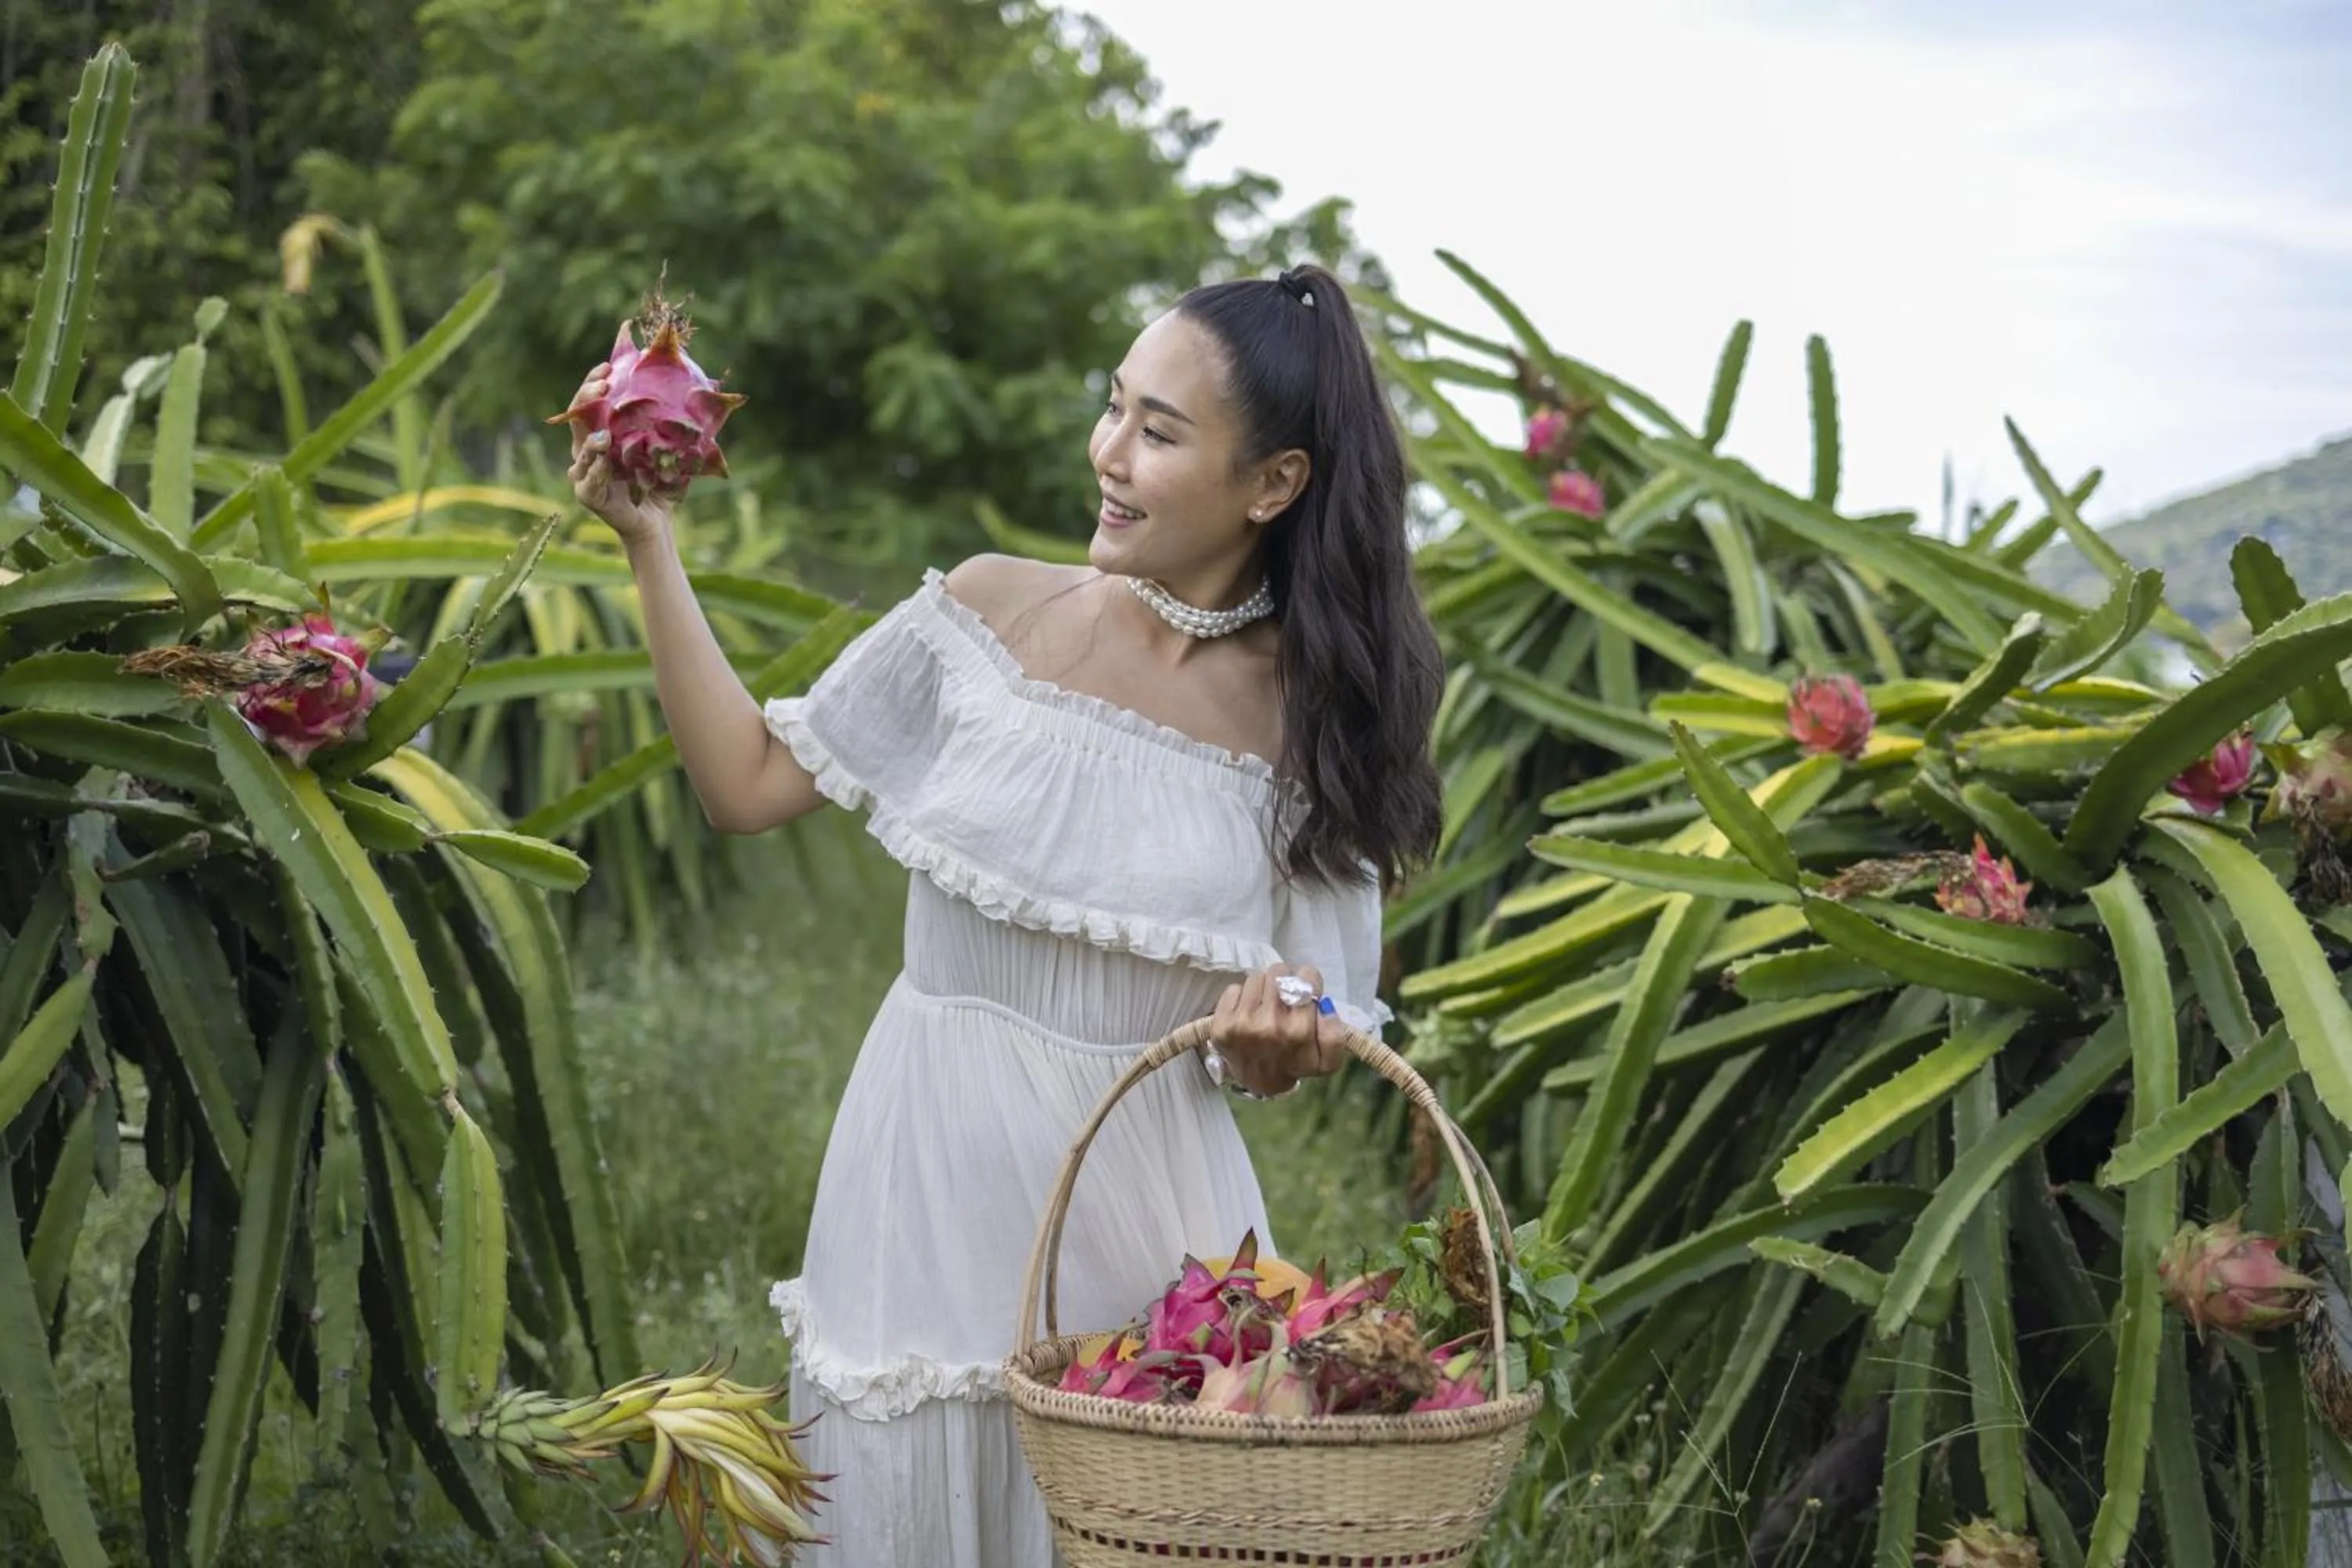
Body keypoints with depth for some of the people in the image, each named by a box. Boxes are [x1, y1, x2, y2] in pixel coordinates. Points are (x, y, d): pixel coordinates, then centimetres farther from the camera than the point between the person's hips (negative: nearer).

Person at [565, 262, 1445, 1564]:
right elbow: (747, 785, 2)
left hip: (1143, 1205, -1)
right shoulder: (990, 611, -2)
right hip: (927, 1179, 1)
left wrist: (1269, 1041, -21)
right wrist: (649, 543, -1)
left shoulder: (1307, 716, -4)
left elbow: (1286, 1048, 2)